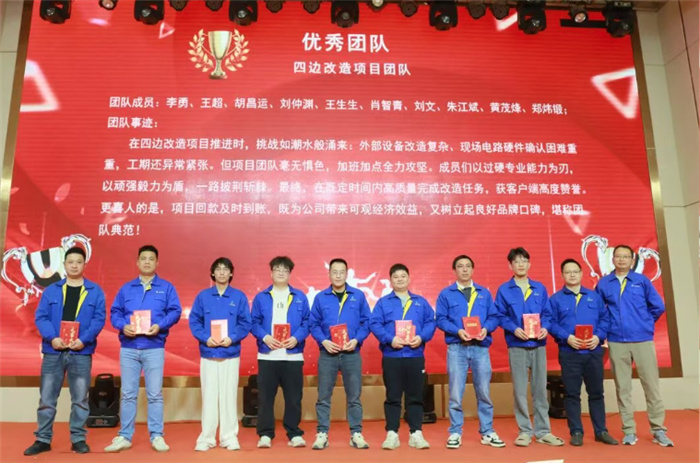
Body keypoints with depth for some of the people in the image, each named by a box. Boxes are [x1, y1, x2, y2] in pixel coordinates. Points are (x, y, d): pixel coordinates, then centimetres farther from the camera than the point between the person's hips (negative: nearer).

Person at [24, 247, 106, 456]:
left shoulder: (95, 291, 4)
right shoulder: (51, 290, 8)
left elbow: (99, 319, -3)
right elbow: (40, 317, 1)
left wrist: (84, 339, -17)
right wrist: (52, 338, -15)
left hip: (81, 352, -1)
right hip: (53, 351, 1)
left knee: (80, 399, 6)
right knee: (47, 398, 6)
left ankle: (78, 439, 17)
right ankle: (43, 439, 19)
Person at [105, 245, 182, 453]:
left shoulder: (166, 287, 7)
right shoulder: (126, 288, 13)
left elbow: (175, 311, -1)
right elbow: (115, 312, 8)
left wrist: (160, 325, -17)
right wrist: (123, 326, -12)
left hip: (154, 348, -2)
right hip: (128, 348, 2)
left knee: (155, 394, 1)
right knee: (128, 394, 7)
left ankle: (157, 436, 9)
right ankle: (124, 436, 16)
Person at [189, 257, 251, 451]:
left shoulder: (239, 296, 3)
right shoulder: (203, 295, 5)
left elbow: (245, 323, 1)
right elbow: (194, 321, 2)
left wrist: (232, 338, -14)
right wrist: (205, 338, -13)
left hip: (231, 354, 0)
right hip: (208, 353, 0)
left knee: (229, 395, 4)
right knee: (209, 396, 4)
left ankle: (229, 437, 13)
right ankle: (206, 438, 14)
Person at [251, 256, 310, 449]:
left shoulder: (300, 297, 8)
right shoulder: (261, 297, 7)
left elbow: (307, 322, 5)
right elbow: (254, 323, 3)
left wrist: (296, 338, -12)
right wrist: (265, 337, -14)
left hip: (293, 355, 0)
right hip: (267, 355, 0)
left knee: (293, 397, 5)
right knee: (265, 397, 4)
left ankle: (294, 434, 15)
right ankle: (265, 434, 13)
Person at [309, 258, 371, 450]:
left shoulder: (358, 296, 4)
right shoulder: (320, 297, 4)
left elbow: (366, 322, 4)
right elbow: (313, 324, 4)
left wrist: (356, 340, -11)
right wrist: (324, 341, -12)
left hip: (352, 353, 0)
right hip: (327, 353, 0)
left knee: (354, 396, 7)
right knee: (323, 397, 5)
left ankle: (356, 434, 17)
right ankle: (322, 434, 15)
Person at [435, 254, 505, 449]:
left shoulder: (484, 293, 13)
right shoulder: (446, 293, 6)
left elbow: (494, 316, 8)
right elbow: (440, 319, -1)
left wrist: (486, 328, -12)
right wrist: (458, 331, -16)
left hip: (481, 347, 2)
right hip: (456, 348, -2)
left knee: (484, 392, 7)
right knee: (455, 393, 1)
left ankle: (487, 433, 18)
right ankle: (455, 433, 11)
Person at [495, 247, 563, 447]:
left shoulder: (540, 288, 10)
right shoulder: (504, 290, 3)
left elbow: (547, 313, 8)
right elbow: (500, 316, -1)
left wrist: (545, 328, -10)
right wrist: (514, 329, -17)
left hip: (539, 345, 2)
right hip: (517, 346, -2)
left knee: (540, 389, 7)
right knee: (520, 391, 2)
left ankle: (543, 431, 17)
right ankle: (525, 431, 13)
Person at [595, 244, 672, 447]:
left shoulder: (642, 280, 3)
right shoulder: (603, 283, 4)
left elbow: (658, 306, 6)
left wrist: (644, 323, 11)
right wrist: (606, 328, 5)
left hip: (643, 340, 0)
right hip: (616, 342, 0)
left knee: (651, 384, 3)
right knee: (622, 387, 5)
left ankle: (658, 430, 14)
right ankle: (629, 430, 13)